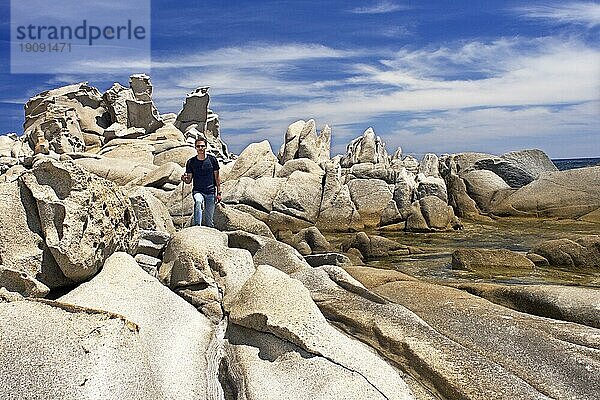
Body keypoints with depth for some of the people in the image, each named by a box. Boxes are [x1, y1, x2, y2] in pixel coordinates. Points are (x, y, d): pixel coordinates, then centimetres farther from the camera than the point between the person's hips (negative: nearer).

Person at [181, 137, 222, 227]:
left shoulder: (212, 159, 1)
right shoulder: (191, 162, 1)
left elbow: (217, 178, 5)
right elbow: (189, 180, 5)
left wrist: (218, 193, 1)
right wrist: (184, 179, -19)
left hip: (210, 192, 1)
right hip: (197, 191, -1)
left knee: (208, 221, 1)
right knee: (198, 201, -35)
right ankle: (197, 226, -37)